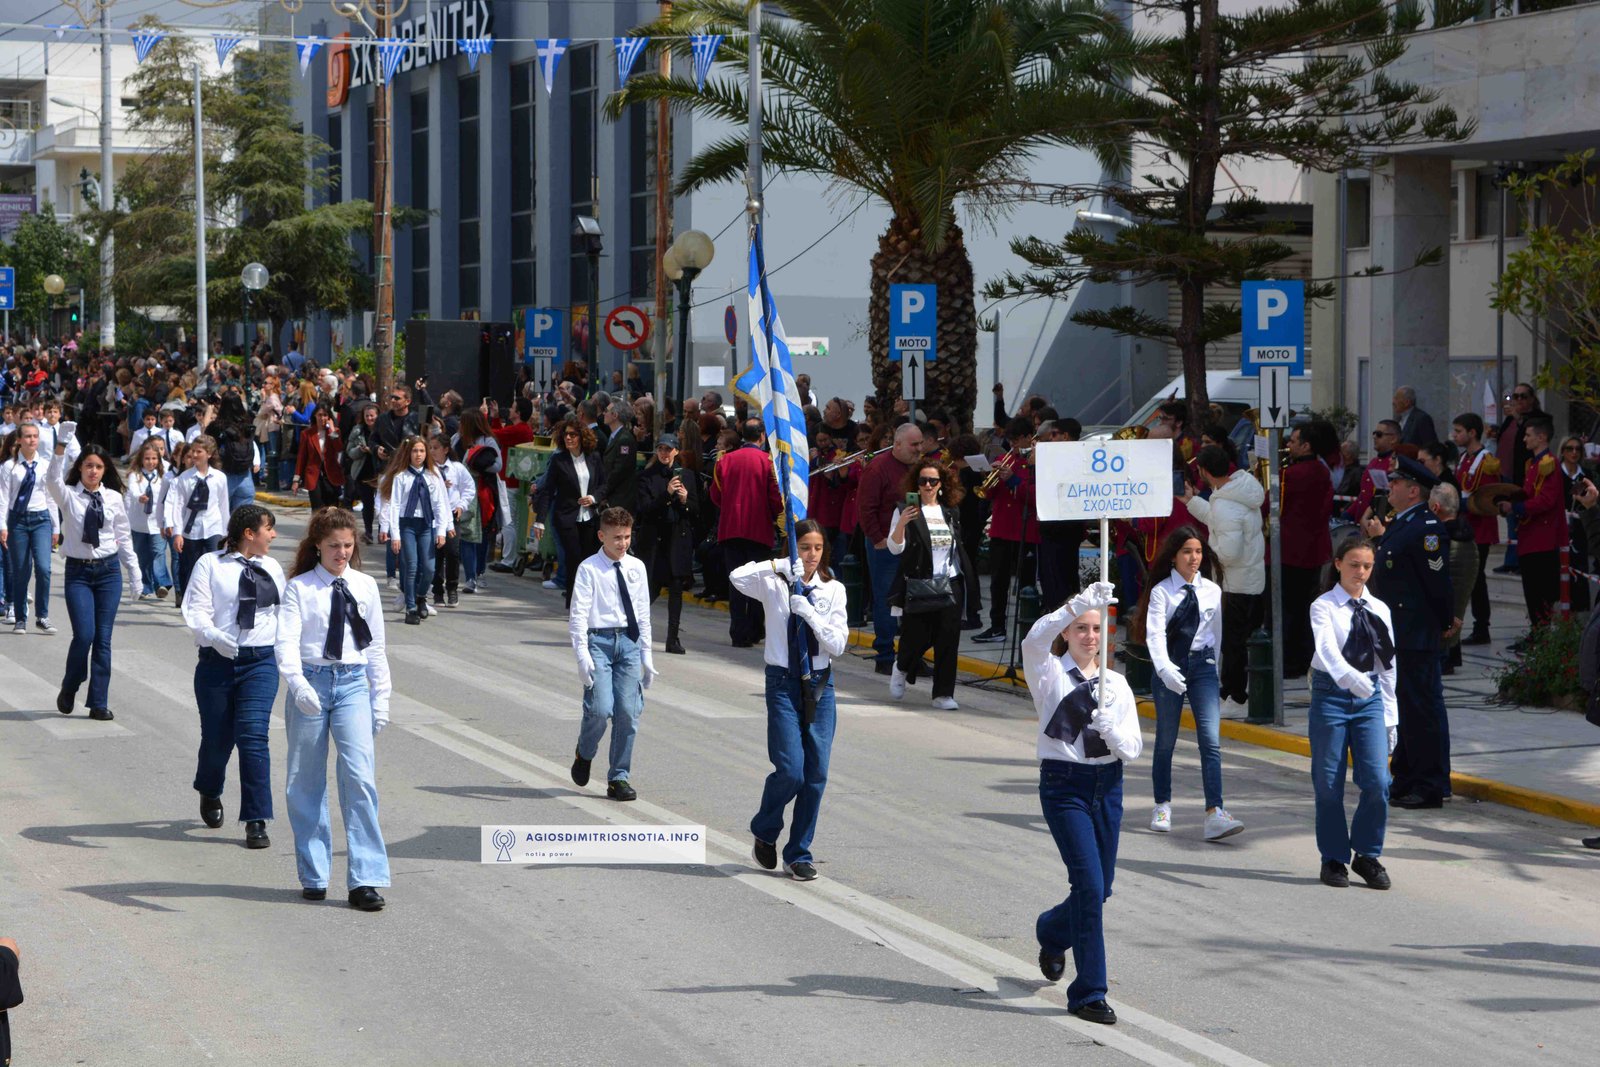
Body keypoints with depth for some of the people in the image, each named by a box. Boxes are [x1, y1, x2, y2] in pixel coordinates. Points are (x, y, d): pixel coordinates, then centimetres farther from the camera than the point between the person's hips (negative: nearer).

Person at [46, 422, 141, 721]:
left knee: (103, 638, 1)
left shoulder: (113, 498, 4)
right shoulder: (68, 495, -1)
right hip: (78, 571, -2)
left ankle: (99, 703, 7)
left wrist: (135, 573, 10)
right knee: (84, 635, -13)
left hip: (108, 570, 2)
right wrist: (61, 446, -36)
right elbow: (53, 479, -23)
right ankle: (69, 689, 14)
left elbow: (124, 537, 10)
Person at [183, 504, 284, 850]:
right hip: (217, 662, -2)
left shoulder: (272, 568, 12)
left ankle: (257, 822, -10)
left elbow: (284, 612, 22)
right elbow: (195, 611, -10)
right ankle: (209, 793, 41)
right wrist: (215, 636, -27)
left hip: (261, 662, 2)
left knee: (253, 736, -12)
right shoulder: (210, 565, -2)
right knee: (217, 738, 7)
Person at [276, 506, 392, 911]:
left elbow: (375, 647, 13)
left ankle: (366, 879, -12)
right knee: (306, 782, 6)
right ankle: (314, 876, 18)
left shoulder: (365, 588, 9)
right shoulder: (299, 588, -1)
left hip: (352, 684, 1)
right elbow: (286, 641, -11)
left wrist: (381, 700, 10)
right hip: (310, 683, -1)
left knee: (359, 777, -12)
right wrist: (298, 683, -28)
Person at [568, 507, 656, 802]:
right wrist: (582, 654, -15)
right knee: (600, 709, -14)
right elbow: (578, 614, -7)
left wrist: (646, 655, 13)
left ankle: (619, 778, 9)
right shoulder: (589, 569, -4)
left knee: (628, 712, -1)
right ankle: (584, 754, 18)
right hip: (598, 640, -4)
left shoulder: (636, 567, 10)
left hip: (629, 641, 4)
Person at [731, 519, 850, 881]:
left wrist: (810, 614, -17)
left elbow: (838, 644, -4)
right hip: (784, 683, -3)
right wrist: (780, 566, -29)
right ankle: (765, 833, 16)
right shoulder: (774, 585, -2)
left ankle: (799, 854, 12)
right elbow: (738, 578, -23)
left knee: (816, 773, 0)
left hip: (820, 683, 3)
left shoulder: (833, 590, 5)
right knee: (790, 770, -12)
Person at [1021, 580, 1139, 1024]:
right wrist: (1083, 602, -35)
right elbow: (1035, 638, -25)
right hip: (1064, 783, -5)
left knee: (1101, 887, 11)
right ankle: (1088, 993, -5)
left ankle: (1052, 931, 45)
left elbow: (1133, 748, 6)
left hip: (1108, 786, 5)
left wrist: (1112, 730, -16)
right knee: (1090, 884, -13)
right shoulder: (1049, 673, -1)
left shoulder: (1116, 683, 10)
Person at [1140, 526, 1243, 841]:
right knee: (1166, 741, 9)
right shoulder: (1161, 591, -5)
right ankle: (1162, 806, 24)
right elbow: (1155, 633, -15)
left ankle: (1214, 814, -18)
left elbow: (1216, 632, 13)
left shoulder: (1212, 591, 5)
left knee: (1210, 740, -11)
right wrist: (1164, 668, -29)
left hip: (1203, 664, 2)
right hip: (1169, 666, -2)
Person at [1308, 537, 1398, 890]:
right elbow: (1328, 650, -23)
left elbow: (1387, 665, 13)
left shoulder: (1379, 610, 9)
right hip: (1331, 694, -3)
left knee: (1377, 781, -7)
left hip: (1370, 699, 3)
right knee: (1329, 785, 2)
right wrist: (1352, 678, -41)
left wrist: (1389, 716, 10)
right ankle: (1334, 859, 16)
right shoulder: (1324, 607, -4)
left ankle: (1367, 855, 9)